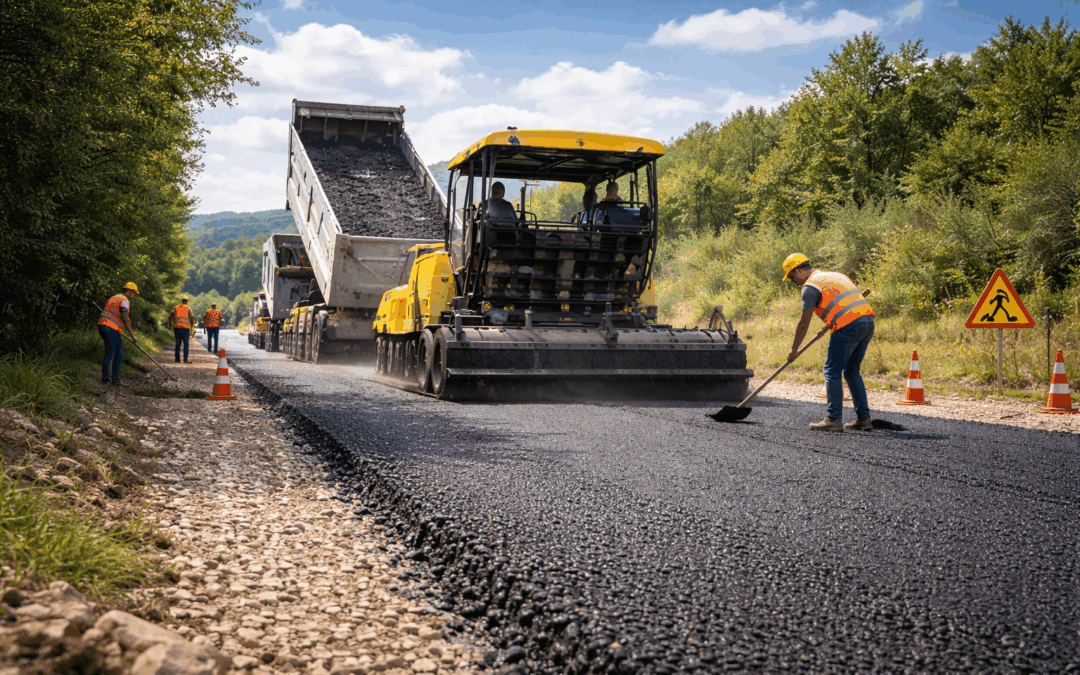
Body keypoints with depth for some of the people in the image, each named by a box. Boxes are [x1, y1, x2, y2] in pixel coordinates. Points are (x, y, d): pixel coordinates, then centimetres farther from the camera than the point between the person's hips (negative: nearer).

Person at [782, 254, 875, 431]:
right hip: (868, 321, 8)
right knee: (852, 372, 17)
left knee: (832, 372, 1)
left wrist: (794, 349, 5)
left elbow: (804, 322, -4)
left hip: (848, 326, -8)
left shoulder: (810, 286, -1)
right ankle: (863, 418, 15)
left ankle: (834, 419, -2)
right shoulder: (835, 275, 25)